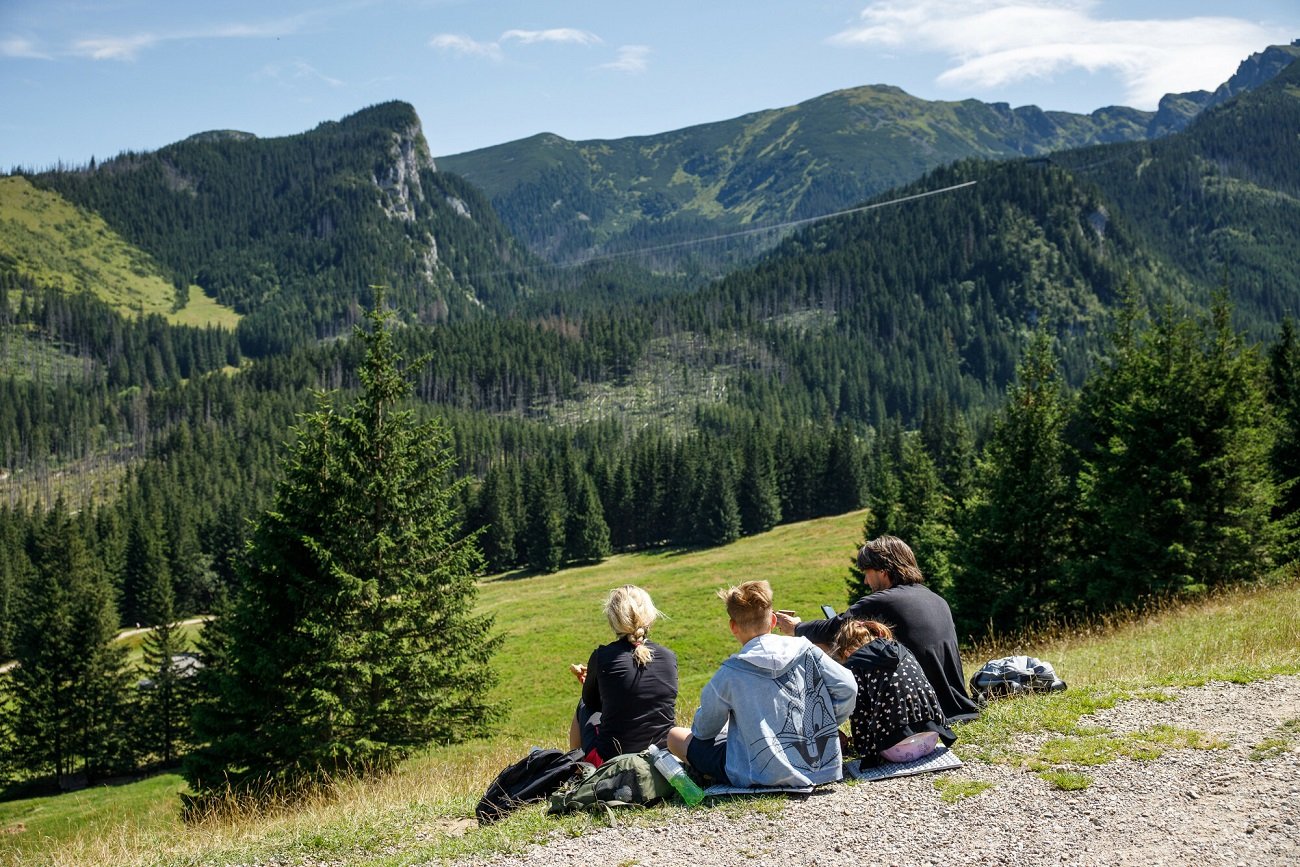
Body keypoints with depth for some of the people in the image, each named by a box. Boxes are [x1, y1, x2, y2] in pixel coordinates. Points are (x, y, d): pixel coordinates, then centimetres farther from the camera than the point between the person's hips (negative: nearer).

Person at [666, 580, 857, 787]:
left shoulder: (731, 673, -13)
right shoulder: (805, 650, -5)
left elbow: (704, 729, 0)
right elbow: (847, 687, -6)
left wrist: (699, 729, 24)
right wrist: (826, 725, 9)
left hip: (764, 776, -6)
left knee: (676, 735, 11)